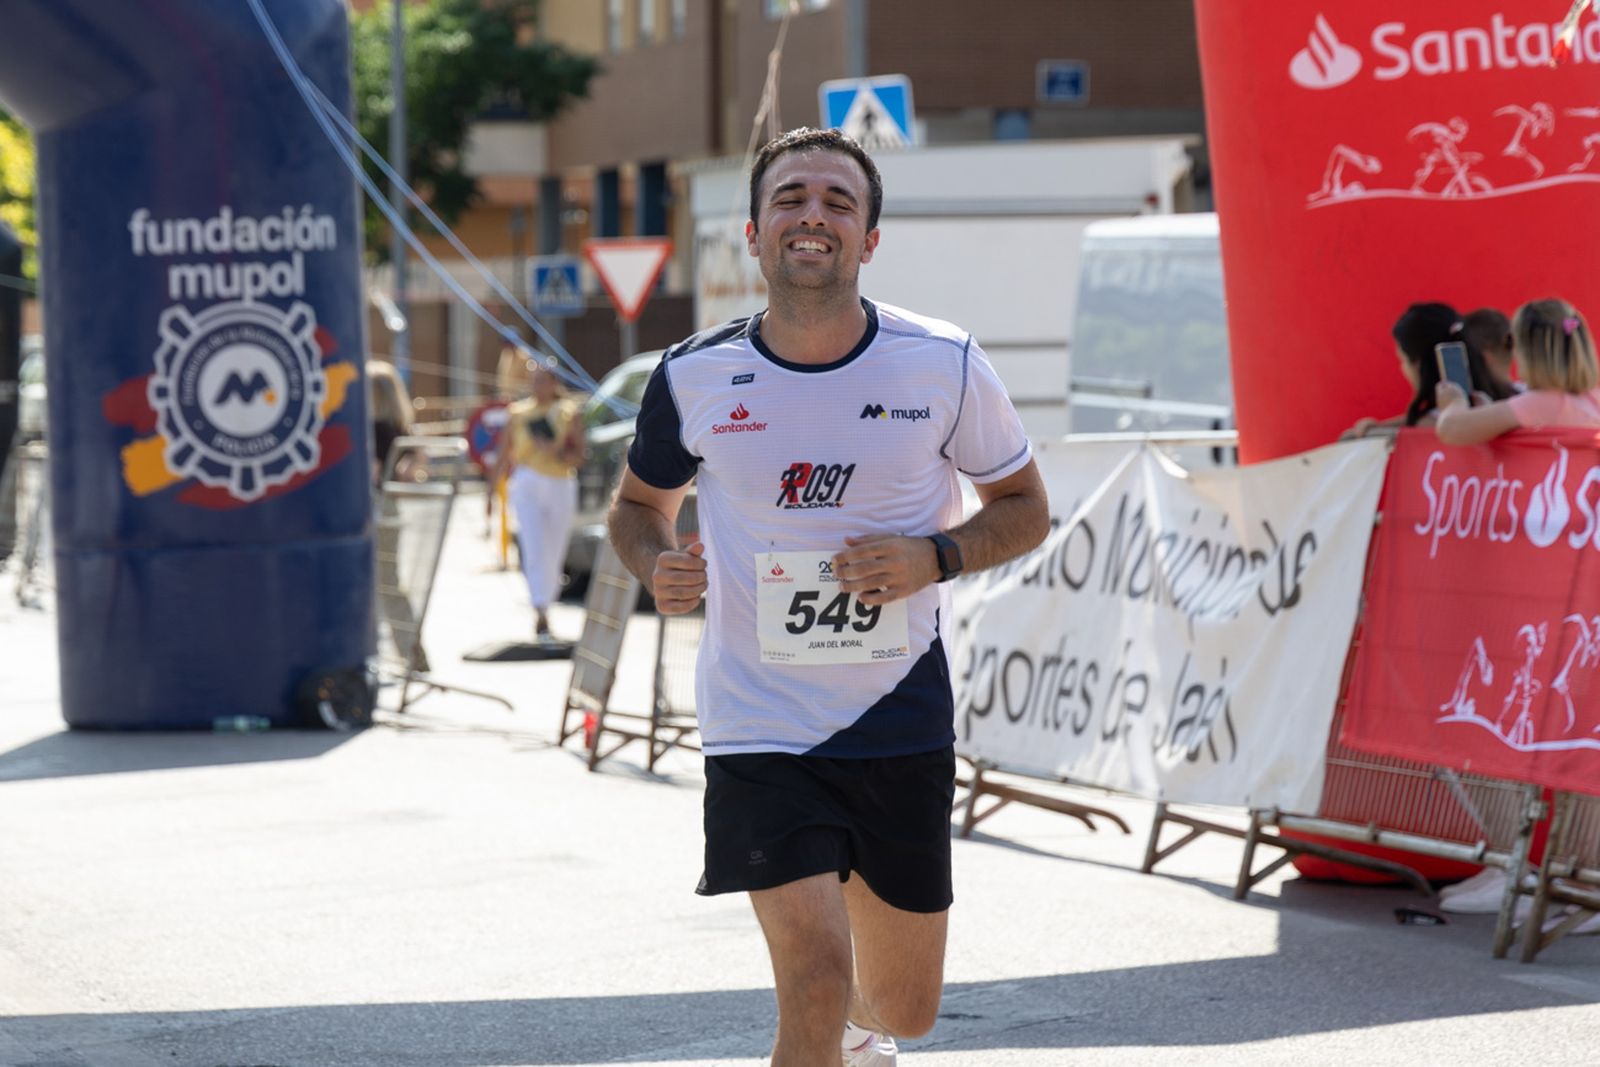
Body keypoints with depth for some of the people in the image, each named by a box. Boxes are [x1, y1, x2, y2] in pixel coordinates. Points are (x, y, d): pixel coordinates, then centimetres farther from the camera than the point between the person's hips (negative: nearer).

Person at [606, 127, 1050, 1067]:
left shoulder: (944, 365, -6)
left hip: (902, 721, 2)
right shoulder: (694, 377, -5)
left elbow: (1026, 507, 6)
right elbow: (639, 505, 13)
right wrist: (658, 566, -11)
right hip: (760, 730, -2)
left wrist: (935, 557, -14)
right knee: (814, 979, -20)